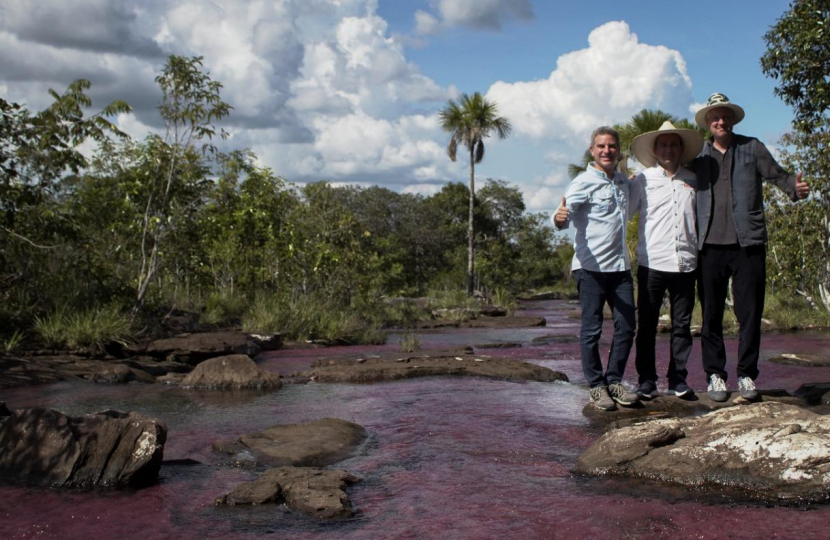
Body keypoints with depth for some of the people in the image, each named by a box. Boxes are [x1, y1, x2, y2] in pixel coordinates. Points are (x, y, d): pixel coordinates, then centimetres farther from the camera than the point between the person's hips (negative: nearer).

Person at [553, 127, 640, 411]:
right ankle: (596, 386, 10)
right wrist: (560, 218, -41)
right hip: (591, 267, -6)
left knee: (626, 326, 6)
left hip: (620, 265, 6)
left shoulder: (623, 182, 14)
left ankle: (614, 381, 19)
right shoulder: (583, 183, -6)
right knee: (592, 329, -1)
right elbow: (566, 213, -19)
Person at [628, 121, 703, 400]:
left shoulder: (693, 180, 13)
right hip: (652, 263, -2)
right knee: (647, 325, 2)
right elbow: (622, 212, 4)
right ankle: (647, 380, 10)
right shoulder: (643, 180, 5)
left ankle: (678, 378, 15)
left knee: (682, 325, 6)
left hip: (685, 264, 2)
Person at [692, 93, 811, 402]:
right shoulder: (699, 156, 10)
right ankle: (715, 374, 14)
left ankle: (747, 374, 12)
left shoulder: (751, 148, 8)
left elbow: (776, 174, 0)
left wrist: (794, 187, -20)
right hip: (711, 246, 1)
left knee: (749, 312, 1)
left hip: (748, 244, -1)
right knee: (712, 314, 4)